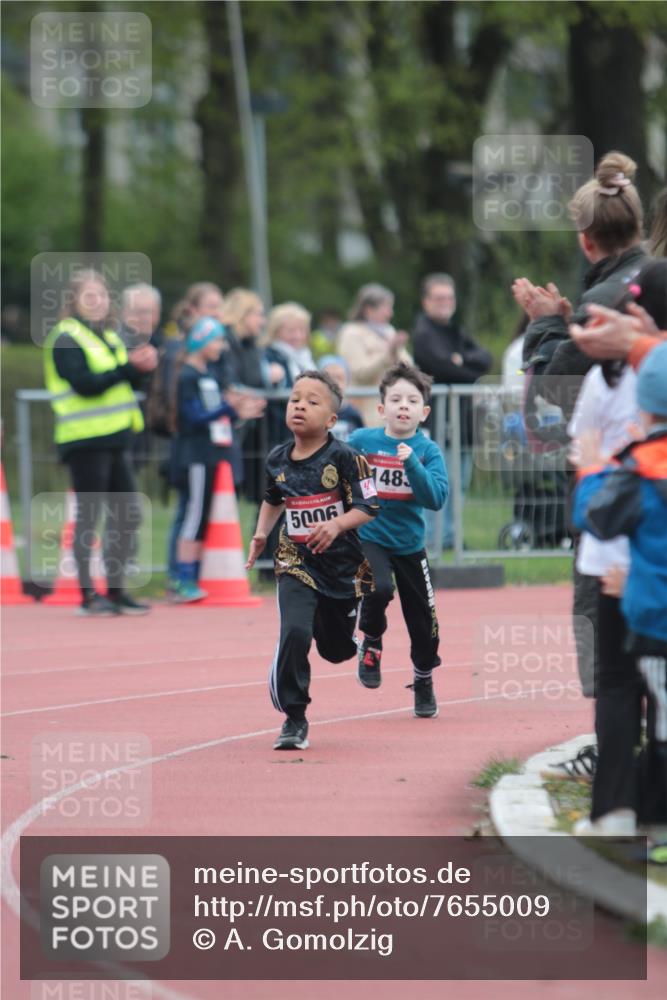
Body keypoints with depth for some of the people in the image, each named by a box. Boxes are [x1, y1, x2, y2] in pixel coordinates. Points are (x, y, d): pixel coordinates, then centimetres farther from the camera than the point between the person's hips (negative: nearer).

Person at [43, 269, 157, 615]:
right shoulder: (65, 338, -7)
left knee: (127, 514, 8)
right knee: (89, 515, -5)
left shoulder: (108, 337, 18)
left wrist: (141, 367, -3)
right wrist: (129, 368, -24)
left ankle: (116, 589, 16)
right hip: (85, 439, -8)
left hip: (115, 438, 8)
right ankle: (88, 594, 0)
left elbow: (124, 382, 17)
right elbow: (84, 383, -19)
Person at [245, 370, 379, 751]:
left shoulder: (344, 458, -14)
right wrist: (261, 534, 9)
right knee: (294, 633, -22)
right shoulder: (278, 460, 0)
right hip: (296, 563, 2)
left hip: (342, 563, -1)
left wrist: (337, 524, -33)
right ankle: (294, 719, -11)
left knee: (336, 648, 15)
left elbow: (368, 507, -16)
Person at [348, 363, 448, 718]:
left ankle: (423, 683, 36)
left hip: (410, 544, 2)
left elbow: (436, 498, -18)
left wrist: (412, 464, -28)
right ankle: (372, 643, 1)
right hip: (369, 537, -2)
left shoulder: (427, 451, -7)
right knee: (379, 589, -31)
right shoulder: (360, 442, -8)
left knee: (423, 621, 9)